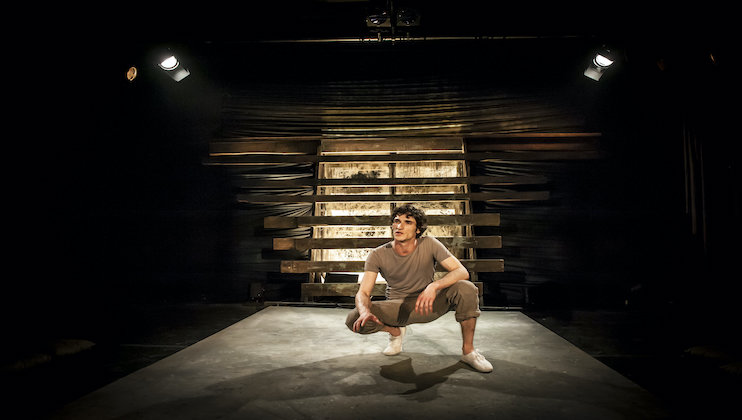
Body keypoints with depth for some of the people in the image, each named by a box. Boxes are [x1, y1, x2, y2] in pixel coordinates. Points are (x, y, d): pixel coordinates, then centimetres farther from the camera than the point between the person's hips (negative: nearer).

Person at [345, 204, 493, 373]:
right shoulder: (378, 255, -13)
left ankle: (468, 351, -8)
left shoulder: (429, 244, -15)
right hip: (398, 307, 1)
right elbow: (363, 292, -16)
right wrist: (365, 312, -42)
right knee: (354, 320, -25)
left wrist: (434, 286, -41)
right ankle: (396, 331, 10)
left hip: (430, 304, -1)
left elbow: (462, 272, -21)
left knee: (466, 288, -29)